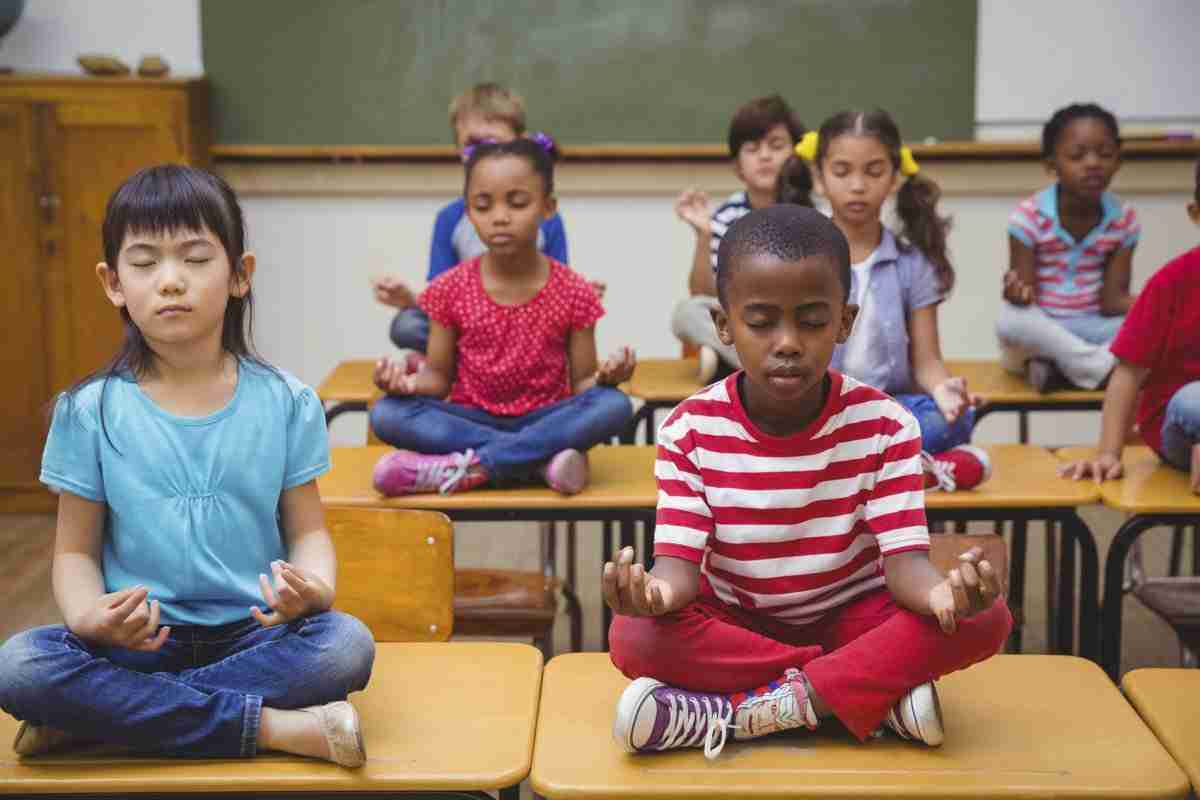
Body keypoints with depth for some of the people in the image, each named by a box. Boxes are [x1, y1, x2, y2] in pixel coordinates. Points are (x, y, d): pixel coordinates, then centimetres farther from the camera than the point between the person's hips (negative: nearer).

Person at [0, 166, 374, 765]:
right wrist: (90, 617, -20)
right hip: (138, 641, 0)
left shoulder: (285, 403, 1)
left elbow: (307, 530, 5)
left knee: (346, 644, -30)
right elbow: (75, 549, 3)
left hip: (256, 635, 1)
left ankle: (100, 717, -19)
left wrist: (314, 586, -20)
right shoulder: (91, 412, 0)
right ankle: (274, 726, -26)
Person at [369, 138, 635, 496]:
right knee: (386, 413, -26)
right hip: (472, 421, 1)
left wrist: (605, 376, -24)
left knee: (615, 405, -30)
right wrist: (409, 382, -18)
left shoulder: (573, 292, -5)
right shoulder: (450, 290, -2)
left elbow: (581, 385, 0)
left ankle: (466, 467, -29)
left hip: (544, 421, -1)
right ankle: (544, 460, -29)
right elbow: (440, 376, 5)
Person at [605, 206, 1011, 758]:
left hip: (851, 617, 0)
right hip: (734, 622, 0)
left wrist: (943, 591, -45)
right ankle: (880, 691, -24)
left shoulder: (884, 425, -14)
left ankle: (741, 710, -27)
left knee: (988, 618, -26)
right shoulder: (690, 429, -13)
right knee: (632, 637, -32)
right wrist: (658, 590, -45)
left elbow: (904, 560, -19)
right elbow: (681, 559, -18)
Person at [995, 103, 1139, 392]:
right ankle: (1106, 368, -20)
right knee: (1011, 319, -37)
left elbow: (1112, 300, -6)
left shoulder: (1123, 219, -3)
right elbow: (1026, 302, -14)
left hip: (1092, 328, 3)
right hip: (1042, 329, -2)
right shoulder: (1030, 216, -13)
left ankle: (1057, 367, -19)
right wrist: (1017, 294, -40)